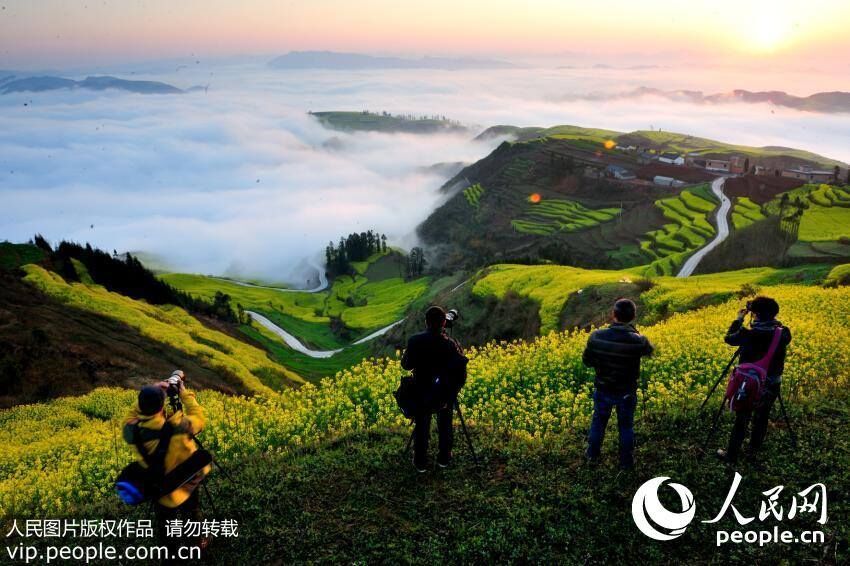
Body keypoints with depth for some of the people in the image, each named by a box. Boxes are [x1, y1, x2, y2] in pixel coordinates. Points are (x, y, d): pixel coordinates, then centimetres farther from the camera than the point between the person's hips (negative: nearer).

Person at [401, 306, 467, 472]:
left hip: (422, 394, 0)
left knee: (421, 427, 19)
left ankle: (420, 462, 29)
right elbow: (461, 368, -14)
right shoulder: (451, 344, -21)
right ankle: (444, 459, 36)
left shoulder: (415, 342, -18)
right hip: (446, 395, 0)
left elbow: (406, 365, -8)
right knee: (445, 427, 23)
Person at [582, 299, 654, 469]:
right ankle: (626, 462, 38)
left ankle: (592, 455, 44)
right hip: (627, 393, -1)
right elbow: (649, 350, -1)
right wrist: (634, 333, 9)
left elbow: (586, 361, -9)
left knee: (598, 422, 25)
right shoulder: (638, 341, -26)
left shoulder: (596, 336, -23)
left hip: (603, 391, 1)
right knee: (626, 426, 22)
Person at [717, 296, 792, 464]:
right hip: (772, 385, 4)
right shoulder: (784, 333, -12)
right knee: (761, 417, 22)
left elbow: (729, 338, -4)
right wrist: (772, 320, 10)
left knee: (741, 420, 8)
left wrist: (739, 319, 6)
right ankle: (754, 448, 39)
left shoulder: (749, 333, -22)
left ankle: (731, 455, 16)